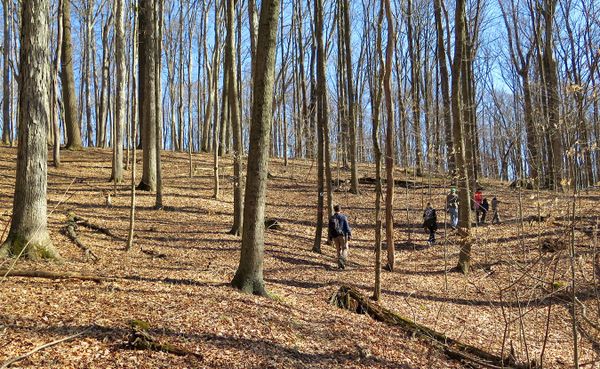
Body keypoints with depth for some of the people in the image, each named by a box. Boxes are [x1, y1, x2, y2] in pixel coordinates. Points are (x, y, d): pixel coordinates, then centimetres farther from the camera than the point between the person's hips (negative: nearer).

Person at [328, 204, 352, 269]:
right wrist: (349, 234, -2)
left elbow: (330, 228, 10)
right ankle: (341, 259, -26)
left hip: (335, 236, 4)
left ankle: (340, 264, 13)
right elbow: (347, 226, -7)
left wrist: (330, 237, 16)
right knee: (344, 248, 0)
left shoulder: (332, 218, 7)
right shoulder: (343, 217, -5)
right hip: (343, 235, -4)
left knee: (338, 249, 13)